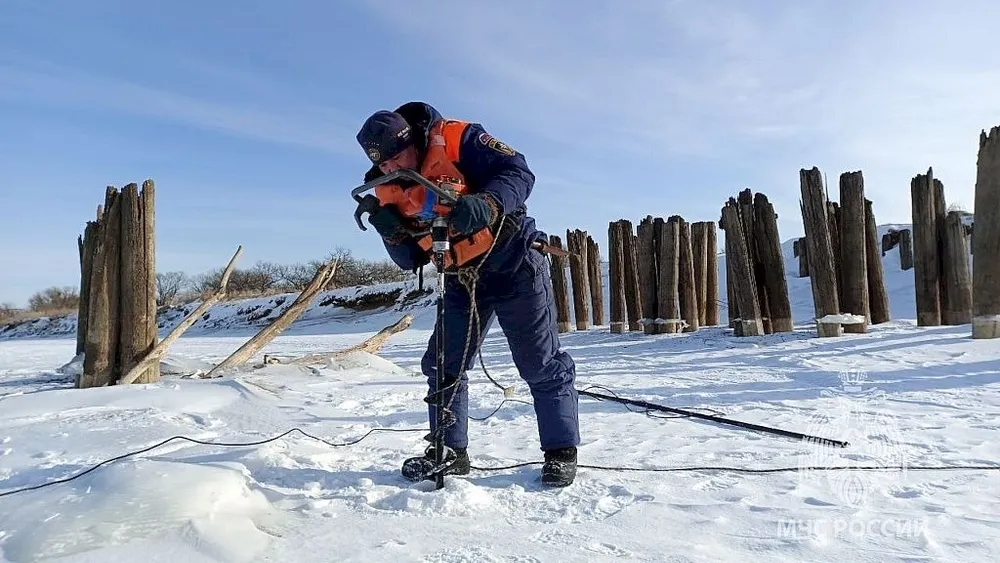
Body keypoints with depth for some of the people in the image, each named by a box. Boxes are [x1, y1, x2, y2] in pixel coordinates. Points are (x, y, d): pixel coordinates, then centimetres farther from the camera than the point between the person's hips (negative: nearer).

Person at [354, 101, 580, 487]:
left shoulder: (457, 140, -14)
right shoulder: (388, 191, 3)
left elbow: (518, 172, -21)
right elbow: (411, 260, 3)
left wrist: (484, 204, -39)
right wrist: (393, 232, -17)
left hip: (512, 262, -6)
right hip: (462, 279, 6)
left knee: (541, 363, -1)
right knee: (443, 365, 7)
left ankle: (561, 451, 14)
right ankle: (450, 451, 23)